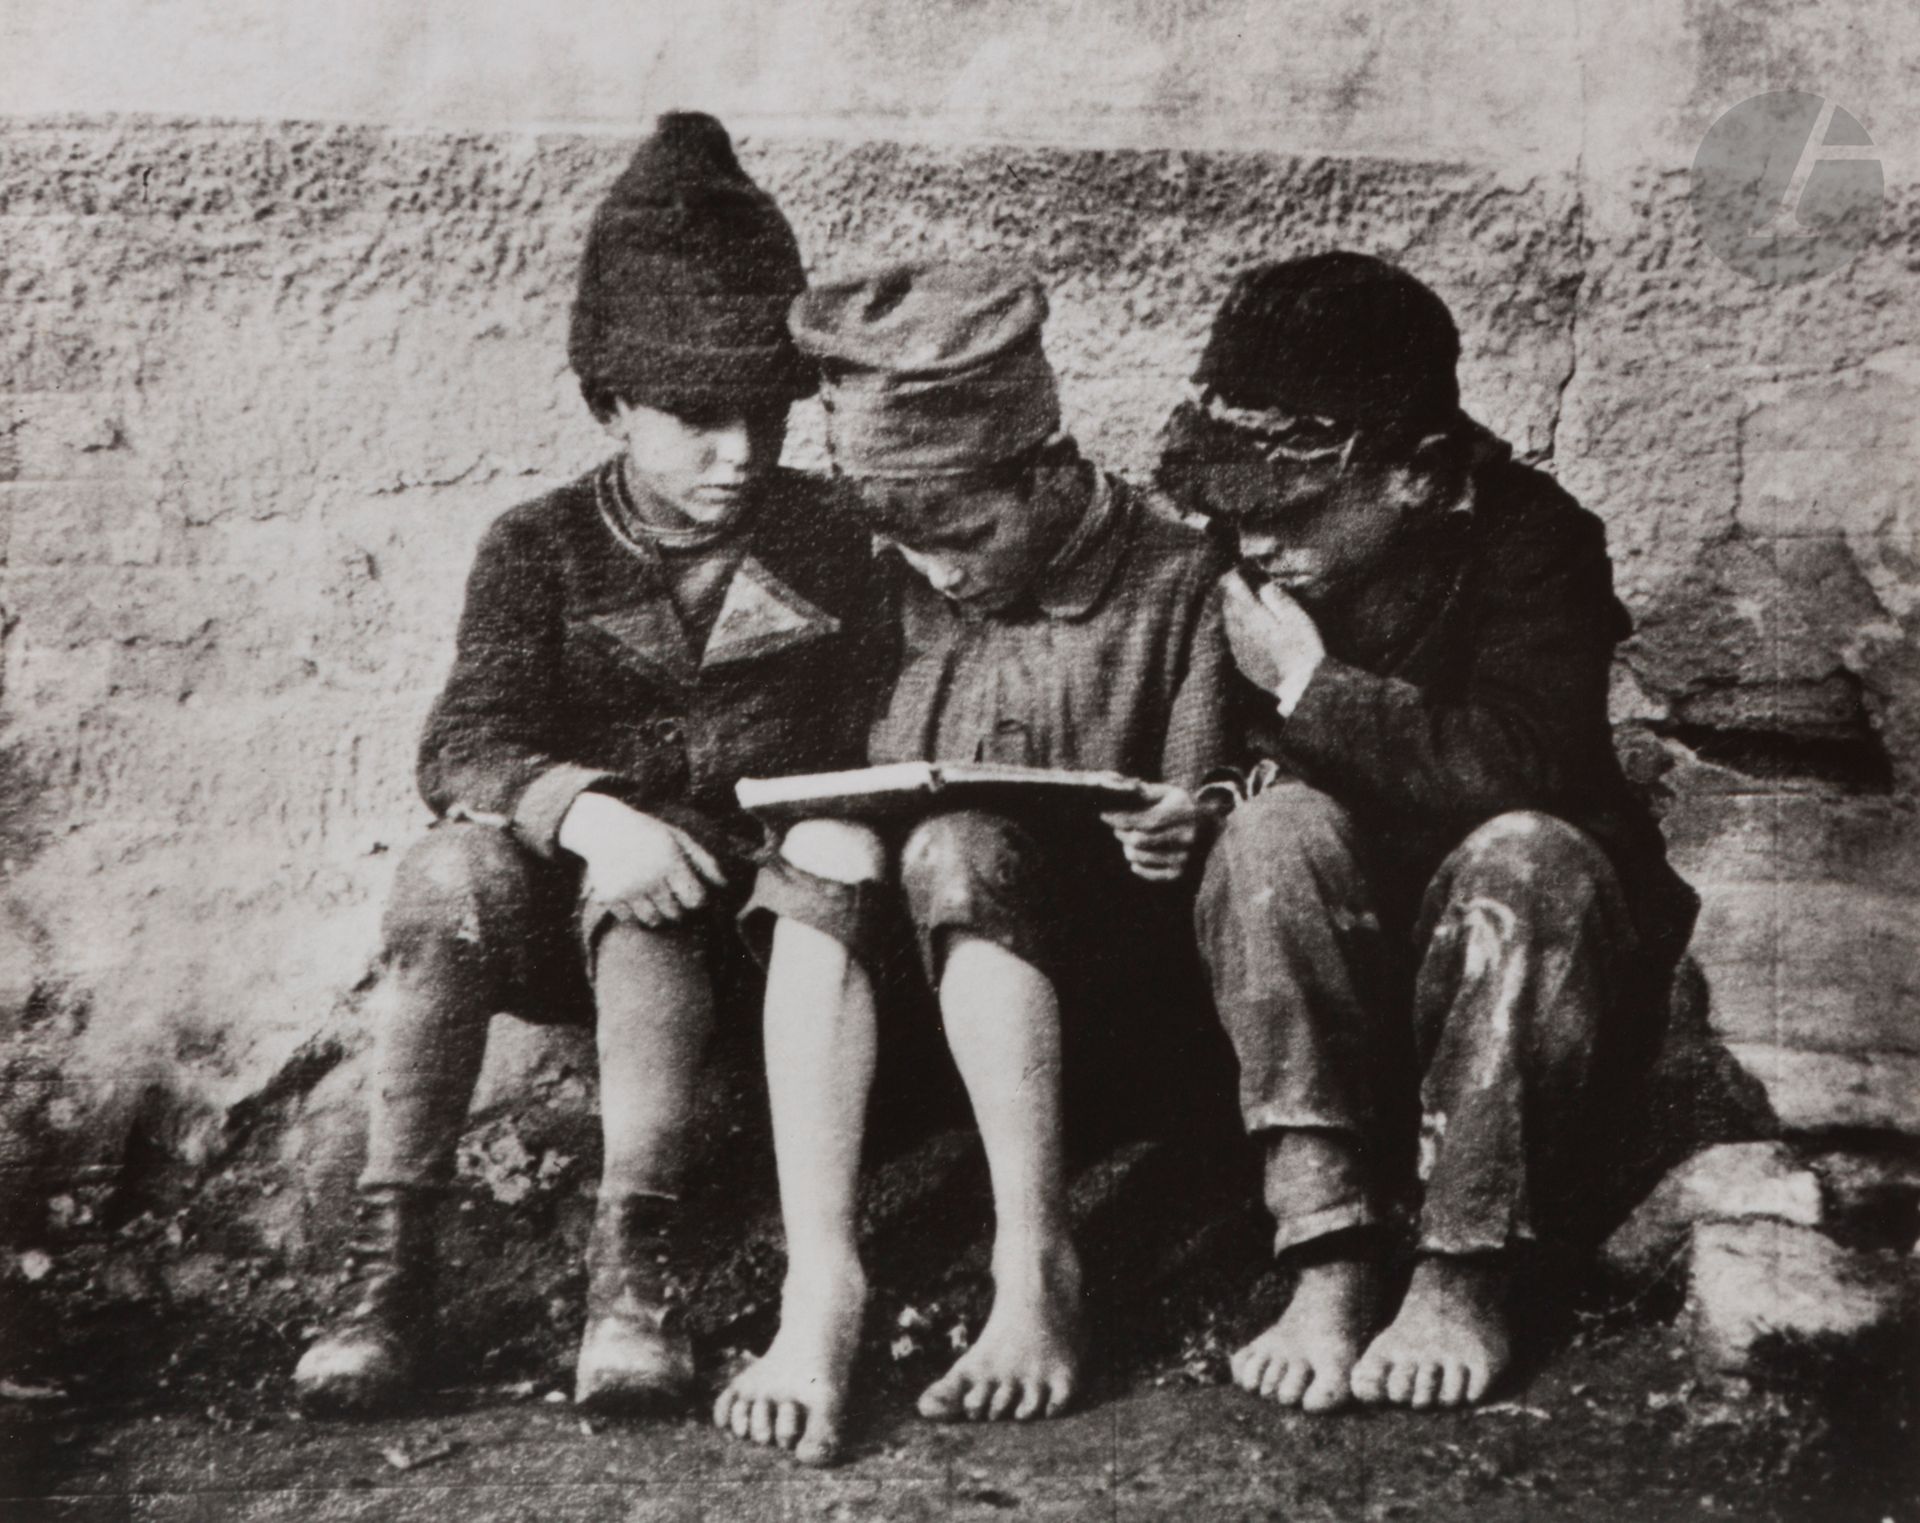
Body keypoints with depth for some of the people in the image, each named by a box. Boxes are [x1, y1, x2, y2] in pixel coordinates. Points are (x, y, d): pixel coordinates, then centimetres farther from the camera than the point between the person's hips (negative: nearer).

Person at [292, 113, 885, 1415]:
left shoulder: (824, 548, 6)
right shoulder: (542, 547, 1)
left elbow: (863, 745, 8)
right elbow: (463, 744, -15)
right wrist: (586, 810, -36)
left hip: (742, 914, 0)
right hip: (557, 918, 1)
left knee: (640, 897, -36)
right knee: (456, 866, -33)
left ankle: (636, 1261, -43)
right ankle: (391, 1263, -32)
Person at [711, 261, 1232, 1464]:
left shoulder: (1171, 581, -4)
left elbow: (1205, 821, -3)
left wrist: (1181, 835, -25)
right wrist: (814, 810, -14)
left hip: (1099, 996, -3)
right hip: (905, 995, 3)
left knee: (956, 844, -31)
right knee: (821, 845, -27)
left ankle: (1039, 1269, -33)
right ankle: (819, 1279, -36)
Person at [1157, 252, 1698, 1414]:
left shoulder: (1532, 538, -16)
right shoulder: (1248, 563, -5)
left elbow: (1523, 768, -31)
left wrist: (1311, 686, -26)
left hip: (1525, 965, -2)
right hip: (1327, 964, 3)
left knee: (1524, 856, -34)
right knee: (1283, 828, -27)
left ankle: (1469, 1275, -27)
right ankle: (1330, 1262, -31)